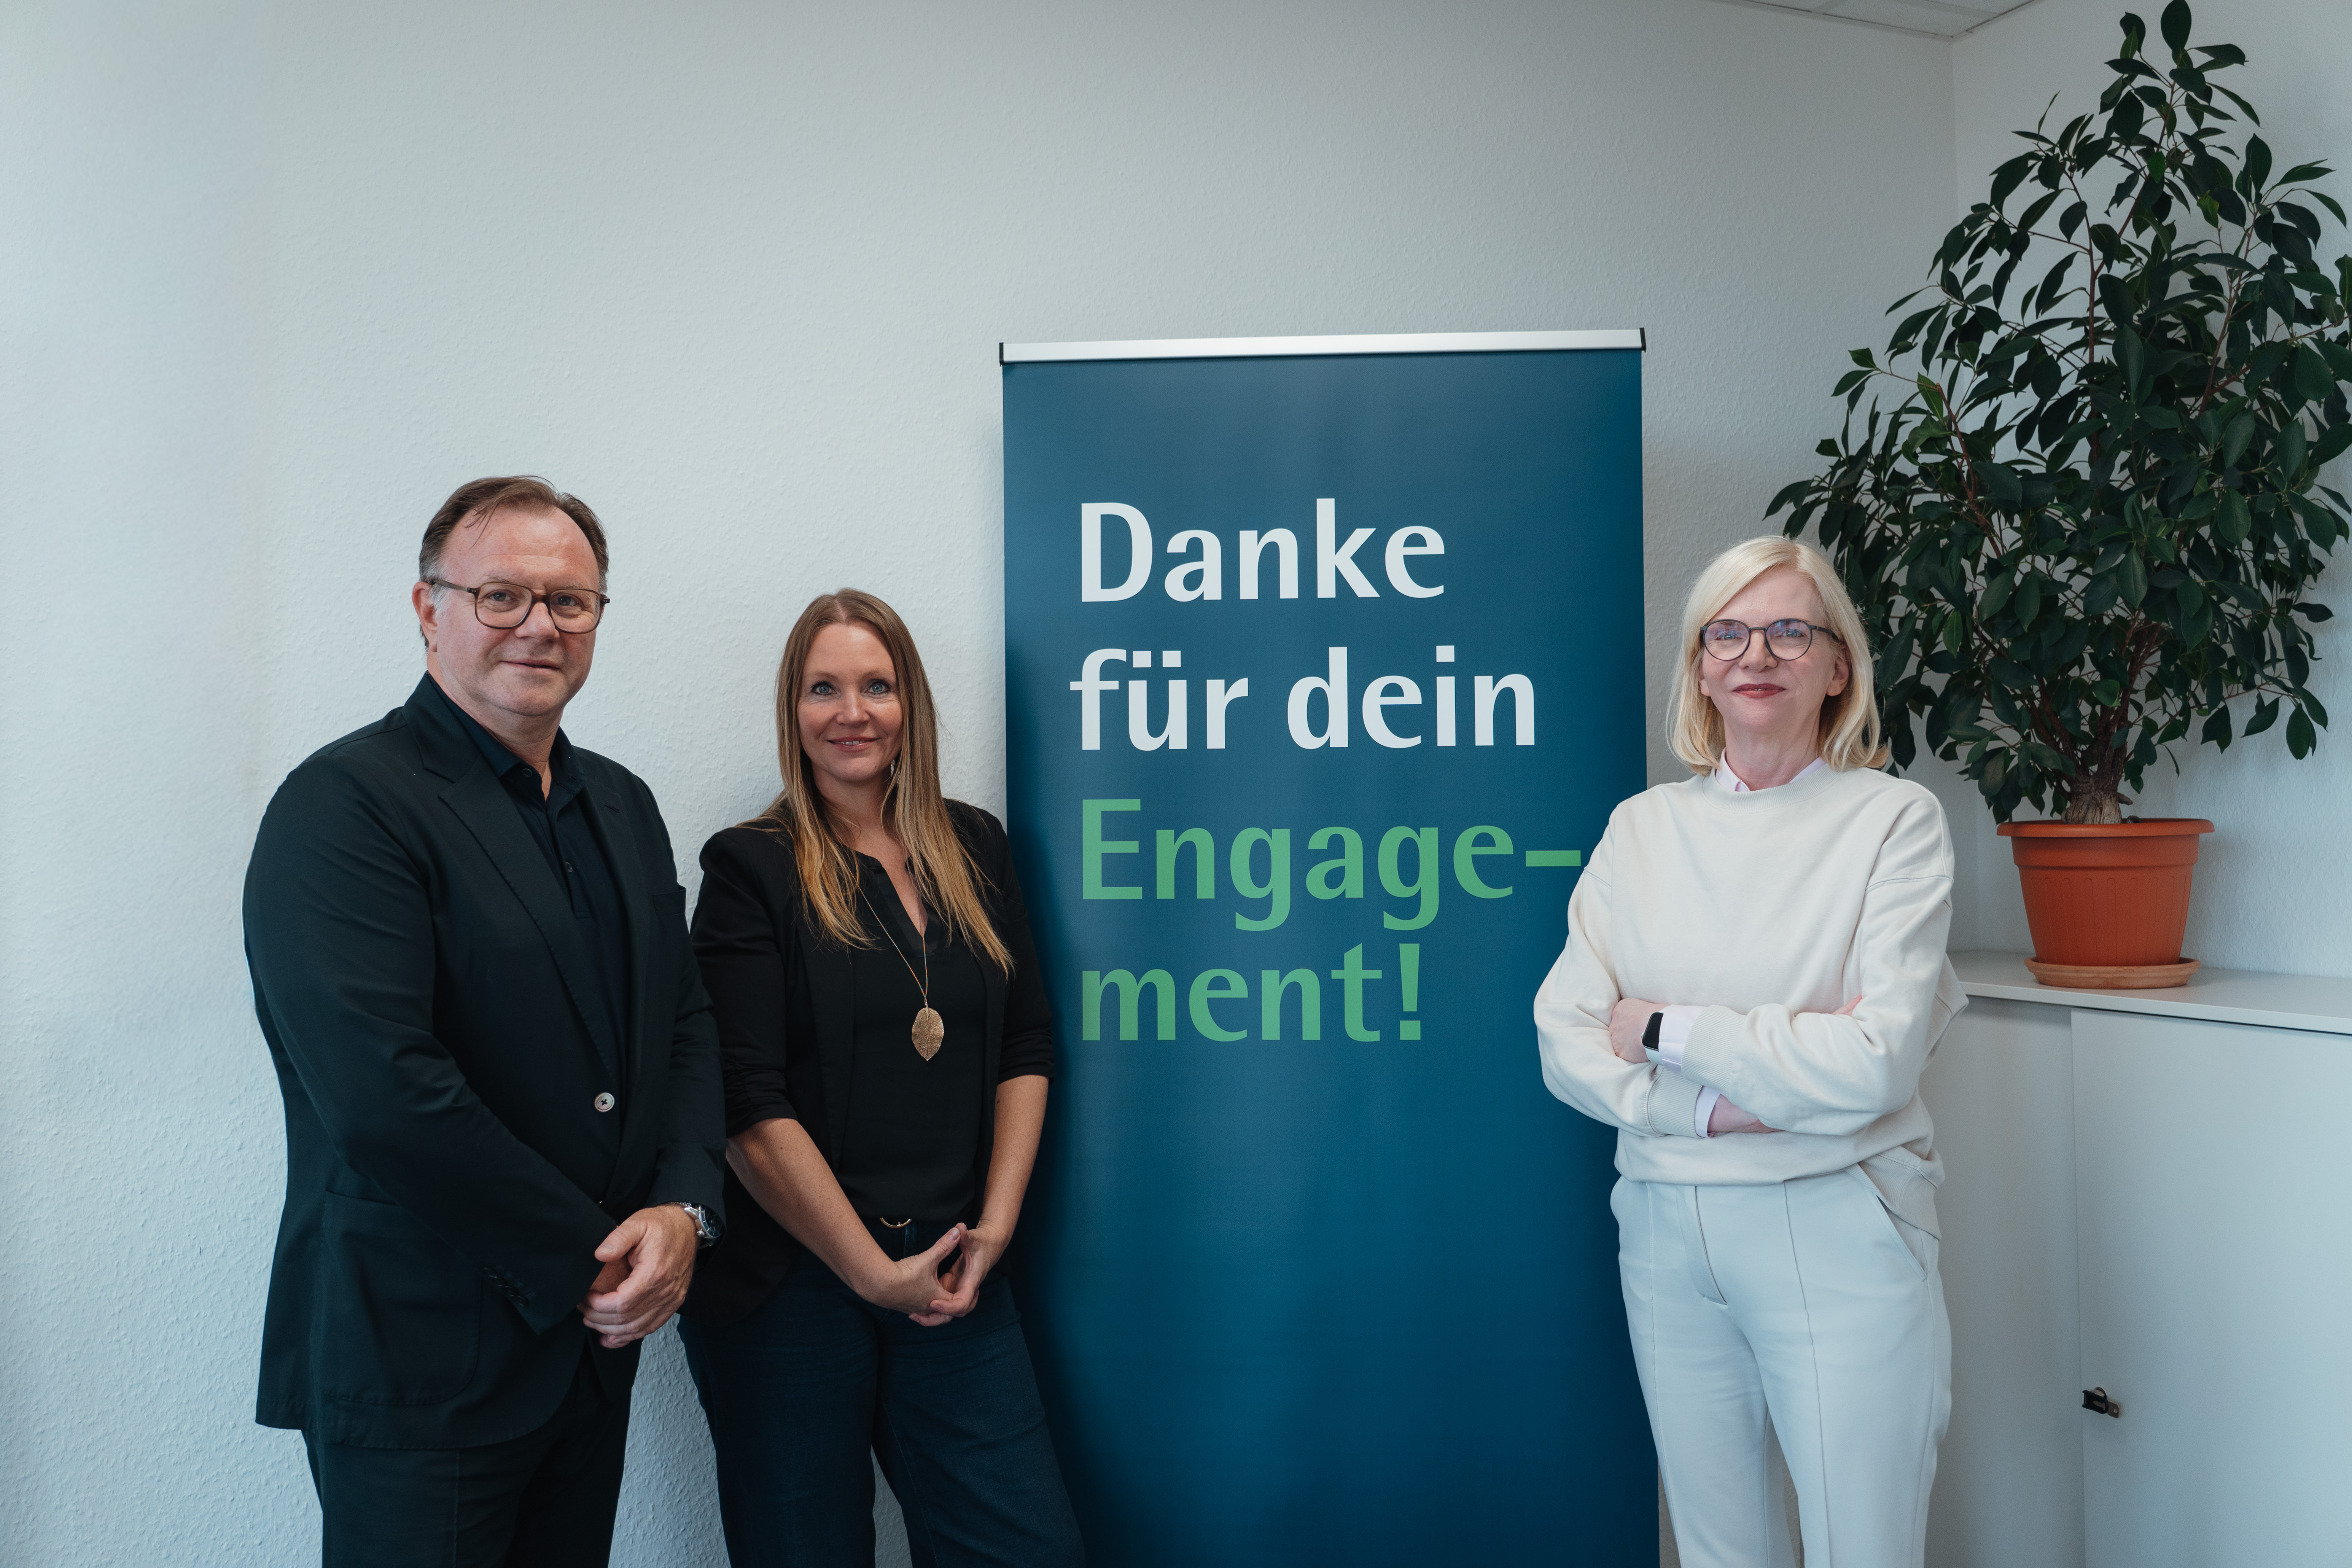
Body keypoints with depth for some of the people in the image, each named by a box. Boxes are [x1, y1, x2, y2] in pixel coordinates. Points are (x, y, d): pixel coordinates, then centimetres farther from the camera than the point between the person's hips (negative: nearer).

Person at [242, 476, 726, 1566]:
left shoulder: (622, 805, 11)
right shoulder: (345, 804, -14)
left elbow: (685, 1020, 11)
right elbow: (380, 1095, -24)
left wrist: (683, 1208, -7)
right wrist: (589, 1263, -16)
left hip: (593, 1343, 7)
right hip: (417, 1364, -7)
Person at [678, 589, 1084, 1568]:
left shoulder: (975, 848, 9)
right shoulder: (750, 869, -4)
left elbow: (1026, 1046, 9)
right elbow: (749, 1107, -11)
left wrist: (994, 1227, -1)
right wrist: (874, 1272, -11)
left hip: (950, 1279, 4)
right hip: (787, 1286, -3)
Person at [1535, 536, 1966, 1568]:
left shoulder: (1894, 820, -5)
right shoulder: (1641, 828, 5)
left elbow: (1873, 1064, -16)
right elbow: (1565, 1041, -3)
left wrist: (1666, 1027, -11)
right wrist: (1723, 1104, -16)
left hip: (1836, 1229, -3)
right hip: (1667, 1232, 3)